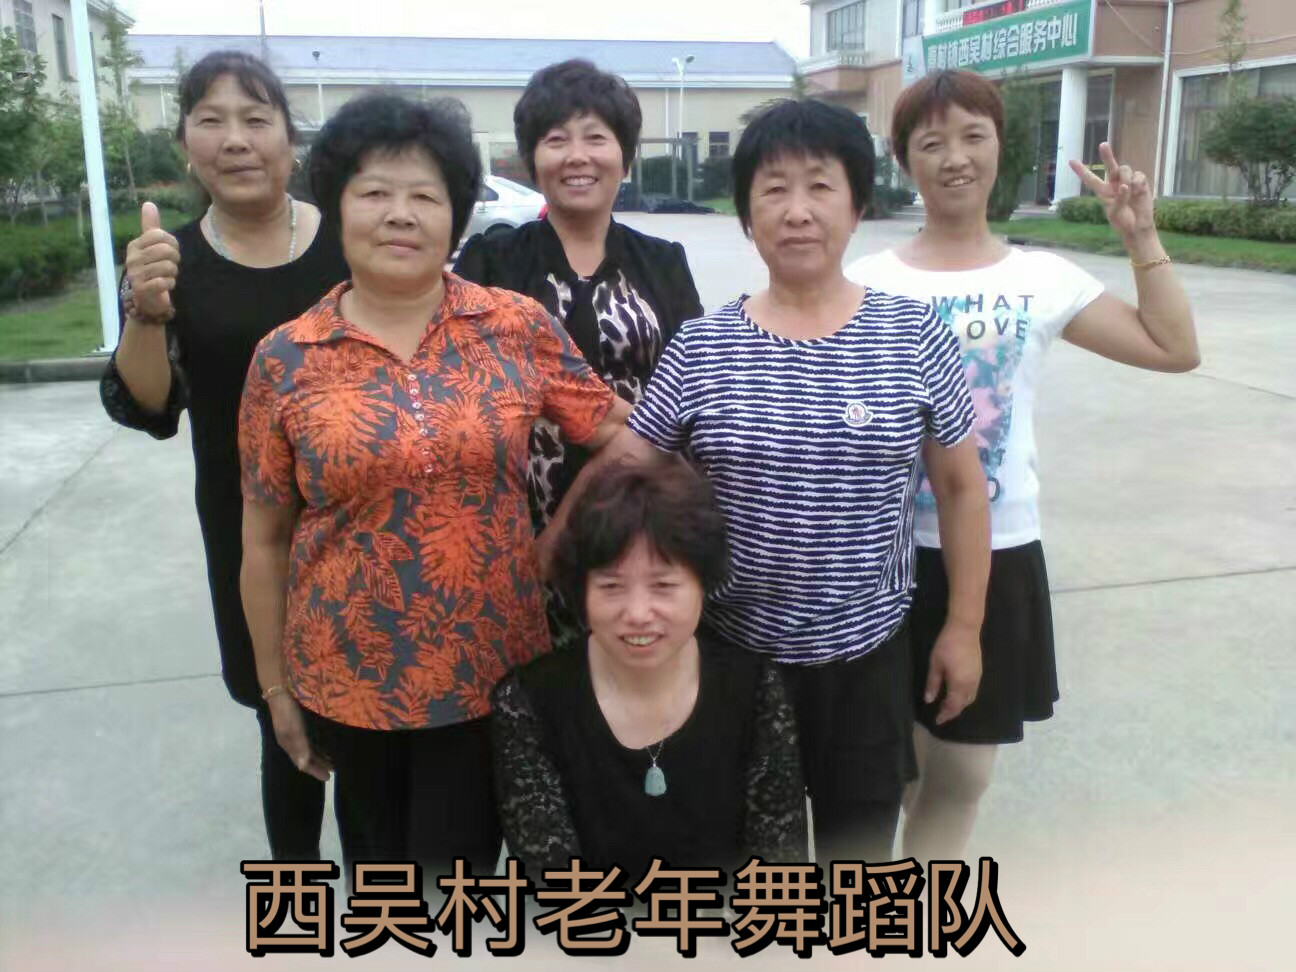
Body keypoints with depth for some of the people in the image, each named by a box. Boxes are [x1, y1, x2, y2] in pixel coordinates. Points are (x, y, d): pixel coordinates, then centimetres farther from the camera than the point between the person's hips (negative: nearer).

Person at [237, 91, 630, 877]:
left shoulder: (519, 327, -6)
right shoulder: (286, 360, -6)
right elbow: (264, 541, 0)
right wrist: (275, 687, 5)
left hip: (491, 665, -1)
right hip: (348, 675, 1)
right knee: (377, 864, 23)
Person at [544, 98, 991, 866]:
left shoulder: (914, 336, -6)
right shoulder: (701, 348, -6)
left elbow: (961, 485, 1)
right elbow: (619, 468, -1)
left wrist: (964, 627, 1)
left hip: (867, 651, 0)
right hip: (731, 651, 0)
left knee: (858, 850, 19)